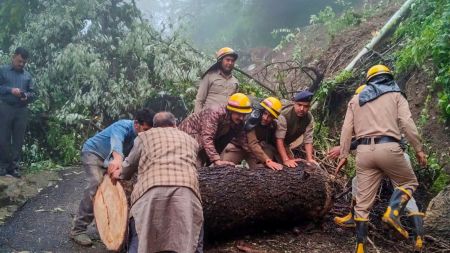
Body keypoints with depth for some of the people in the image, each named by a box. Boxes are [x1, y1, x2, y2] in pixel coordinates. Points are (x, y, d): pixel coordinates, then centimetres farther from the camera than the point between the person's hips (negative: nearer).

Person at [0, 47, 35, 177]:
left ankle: (14, 166, 10)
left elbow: (33, 93, 13)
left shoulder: (28, 75, 14)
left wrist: (27, 96, -8)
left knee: (18, 140, 4)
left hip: (22, 111, 3)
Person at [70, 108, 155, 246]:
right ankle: (78, 229, -21)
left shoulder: (142, 136, -12)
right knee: (96, 184, -25)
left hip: (109, 159, 8)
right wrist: (117, 159, -75)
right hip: (93, 152, -7)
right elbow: (117, 141, -55)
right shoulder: (122, 127, -33)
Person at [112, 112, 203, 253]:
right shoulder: (191, 140, 34)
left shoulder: (144, 136, 27)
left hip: (151, 189, -1)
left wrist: (121, 175, 59)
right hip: (187, 188, 1)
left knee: (140, 239, 8)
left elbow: (130, 164, 36)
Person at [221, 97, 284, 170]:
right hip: (238, 145, -4)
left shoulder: (273, 125, -15)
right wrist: (267, 161, -48)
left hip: (258, 149, 4)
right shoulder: (252, 119, -31)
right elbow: (253, 144, -39)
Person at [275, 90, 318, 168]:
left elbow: (308, 140, -16)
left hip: (285, 144, 6)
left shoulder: (310, 118, -17)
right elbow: (279, 139, -39)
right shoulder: (284, 115, -36)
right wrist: (286, 160, -46)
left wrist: (309, 159, -29)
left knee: (293, 164, 8)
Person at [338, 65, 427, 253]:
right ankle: (392, 213, -4)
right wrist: (418, 149, 4)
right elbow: (407, 123, -2)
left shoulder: (356, 99, 20)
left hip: (364, 151, 3)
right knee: (409, 182, 21)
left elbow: (346, 129, 11)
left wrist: (343, 155, 14)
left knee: (363, 203, 7)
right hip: (388, 148, -3)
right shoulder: (395, 95, 11)